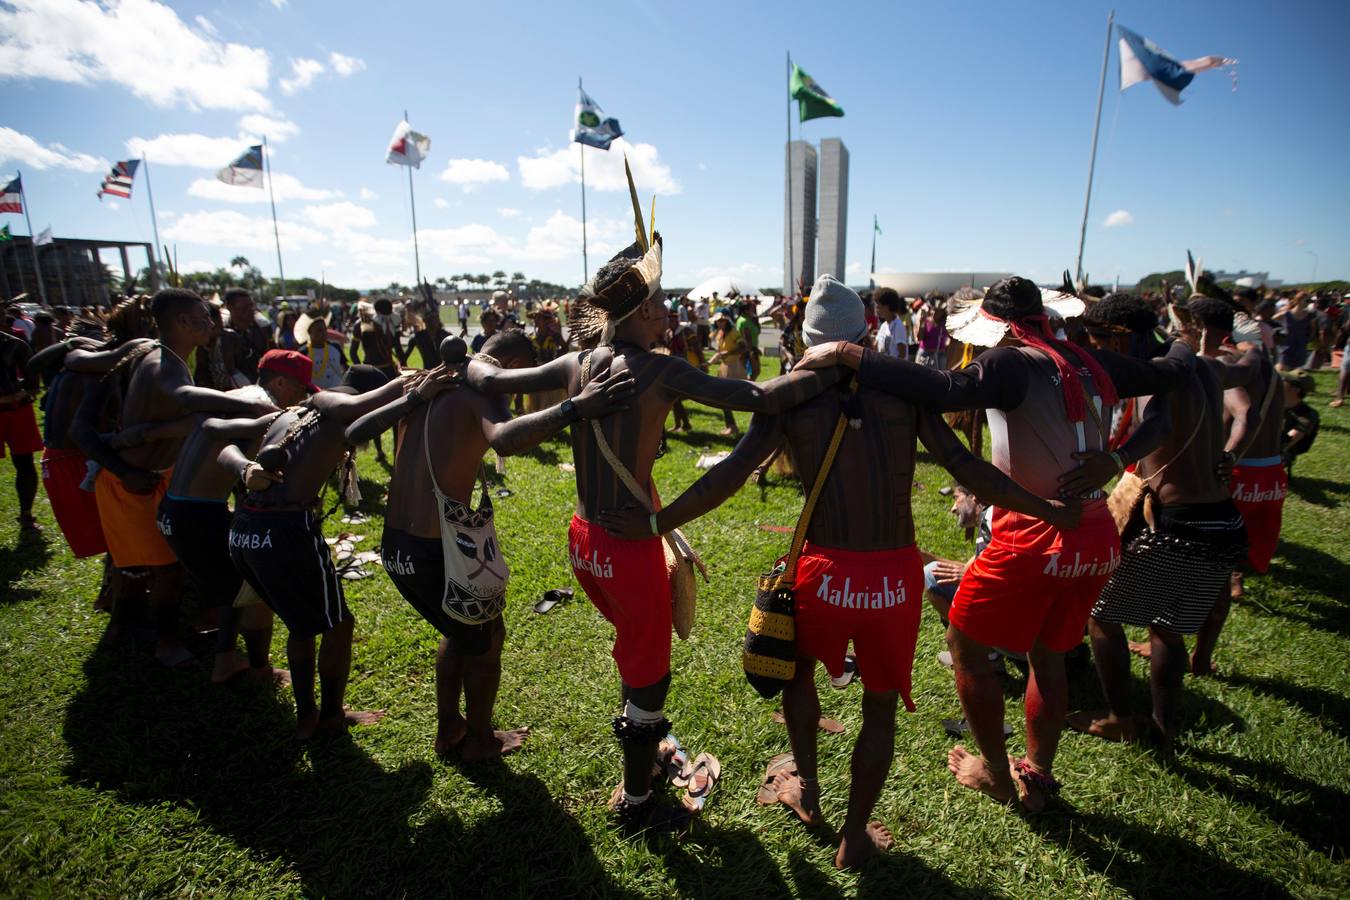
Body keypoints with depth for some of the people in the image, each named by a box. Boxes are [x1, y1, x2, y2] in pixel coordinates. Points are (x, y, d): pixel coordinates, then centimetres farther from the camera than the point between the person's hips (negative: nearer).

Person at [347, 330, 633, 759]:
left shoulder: (425, 385, 7)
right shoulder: (481, 392, -16)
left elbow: (354, 433, 5)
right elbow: (505, 440, -39)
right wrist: (574, 408, -42)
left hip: (393, 546, 8)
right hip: (436, 552, -8)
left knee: (459, 631, 32)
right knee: (487, 638, 21)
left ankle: (448, 729, 49)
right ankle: (480, 740, 42)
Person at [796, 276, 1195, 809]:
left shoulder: (1015, 364, -13)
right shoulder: (1091, 364, 8)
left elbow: (943, 390, -32)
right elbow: (1169, 373, 23)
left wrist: (847, 354, -30)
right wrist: (1184, 349, 47)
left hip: (1034, 536, -8)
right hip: (1098, 539, 8)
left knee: (966, 649, 12)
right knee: (1047, 656, 23)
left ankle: (995, 774, 28)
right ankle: (1036, 776, 39)